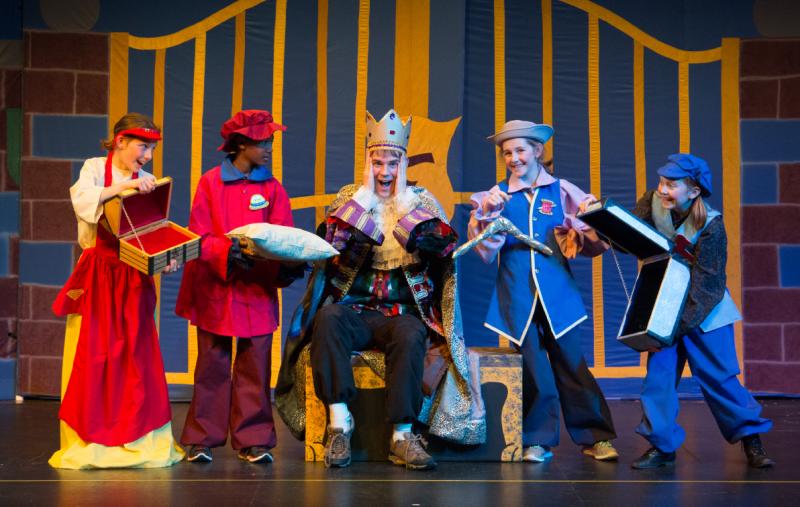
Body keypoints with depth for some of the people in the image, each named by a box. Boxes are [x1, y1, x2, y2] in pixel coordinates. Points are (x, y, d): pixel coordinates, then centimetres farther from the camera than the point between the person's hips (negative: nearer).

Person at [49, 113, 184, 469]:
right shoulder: (95, 168, 2)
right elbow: (82, 199, -19)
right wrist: (124, 186, -28)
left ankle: (139, 440, 6)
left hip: (134, 279, 3)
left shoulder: (145, 183, 12)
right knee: (92, 358, -4)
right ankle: (88, 442, 4)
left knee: (137, 359, 1)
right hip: (97, 276, -3)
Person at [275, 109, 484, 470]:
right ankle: (339, 423, -31)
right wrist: (366, 194, -6)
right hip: (354, 311, 1)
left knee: (411, 335, -34)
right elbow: (327, 241, -9)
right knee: (328, 317, -33)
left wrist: (403, 200, -6)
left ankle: (402, 435, -29)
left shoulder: (421, 200, 10)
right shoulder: (350, 197, 10)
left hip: (403, 314, 0)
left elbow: (443, 245, -9)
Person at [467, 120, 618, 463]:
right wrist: (487, 215, -14)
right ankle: (538, 441, 17)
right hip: (518, 296, 1)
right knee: (533, 369, 5)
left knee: (571, 363, 2)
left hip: (557, 292, -1)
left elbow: (591, 244, 5)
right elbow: (485, 251, 1)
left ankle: (595, 437, 13)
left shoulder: (561, 191, 5)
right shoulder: (496, 196, 7)